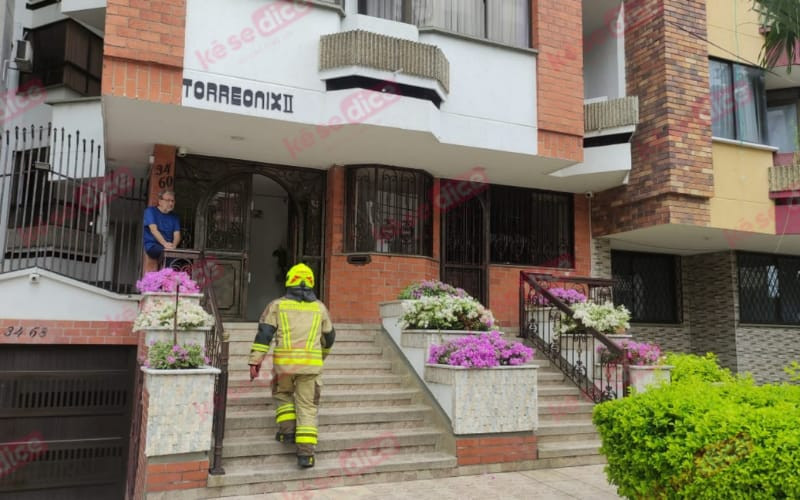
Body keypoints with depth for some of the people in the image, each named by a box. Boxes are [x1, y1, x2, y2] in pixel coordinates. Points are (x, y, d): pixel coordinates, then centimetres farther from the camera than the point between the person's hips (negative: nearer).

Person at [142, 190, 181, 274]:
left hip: (168, 247, 4)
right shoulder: (150, 211, 4)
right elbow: (153, 230, -11)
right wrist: (165, 244, -27)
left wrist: (173, 245, -21)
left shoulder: (174, 217, 16)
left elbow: (177, 234, 3)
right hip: (152, 245, -4)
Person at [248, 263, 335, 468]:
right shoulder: (319, 307, 14)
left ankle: (287, 429, 11)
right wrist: (321, 356, 42)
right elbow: (329, 337, 25)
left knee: (282, 394, 26)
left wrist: (255, 361, -3)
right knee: (307, 406, 7)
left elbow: (264, 333, -2)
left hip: (284, 361, -1)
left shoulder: (277, 305, 8)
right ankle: (305, 451, -1)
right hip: (311, 363, 1)